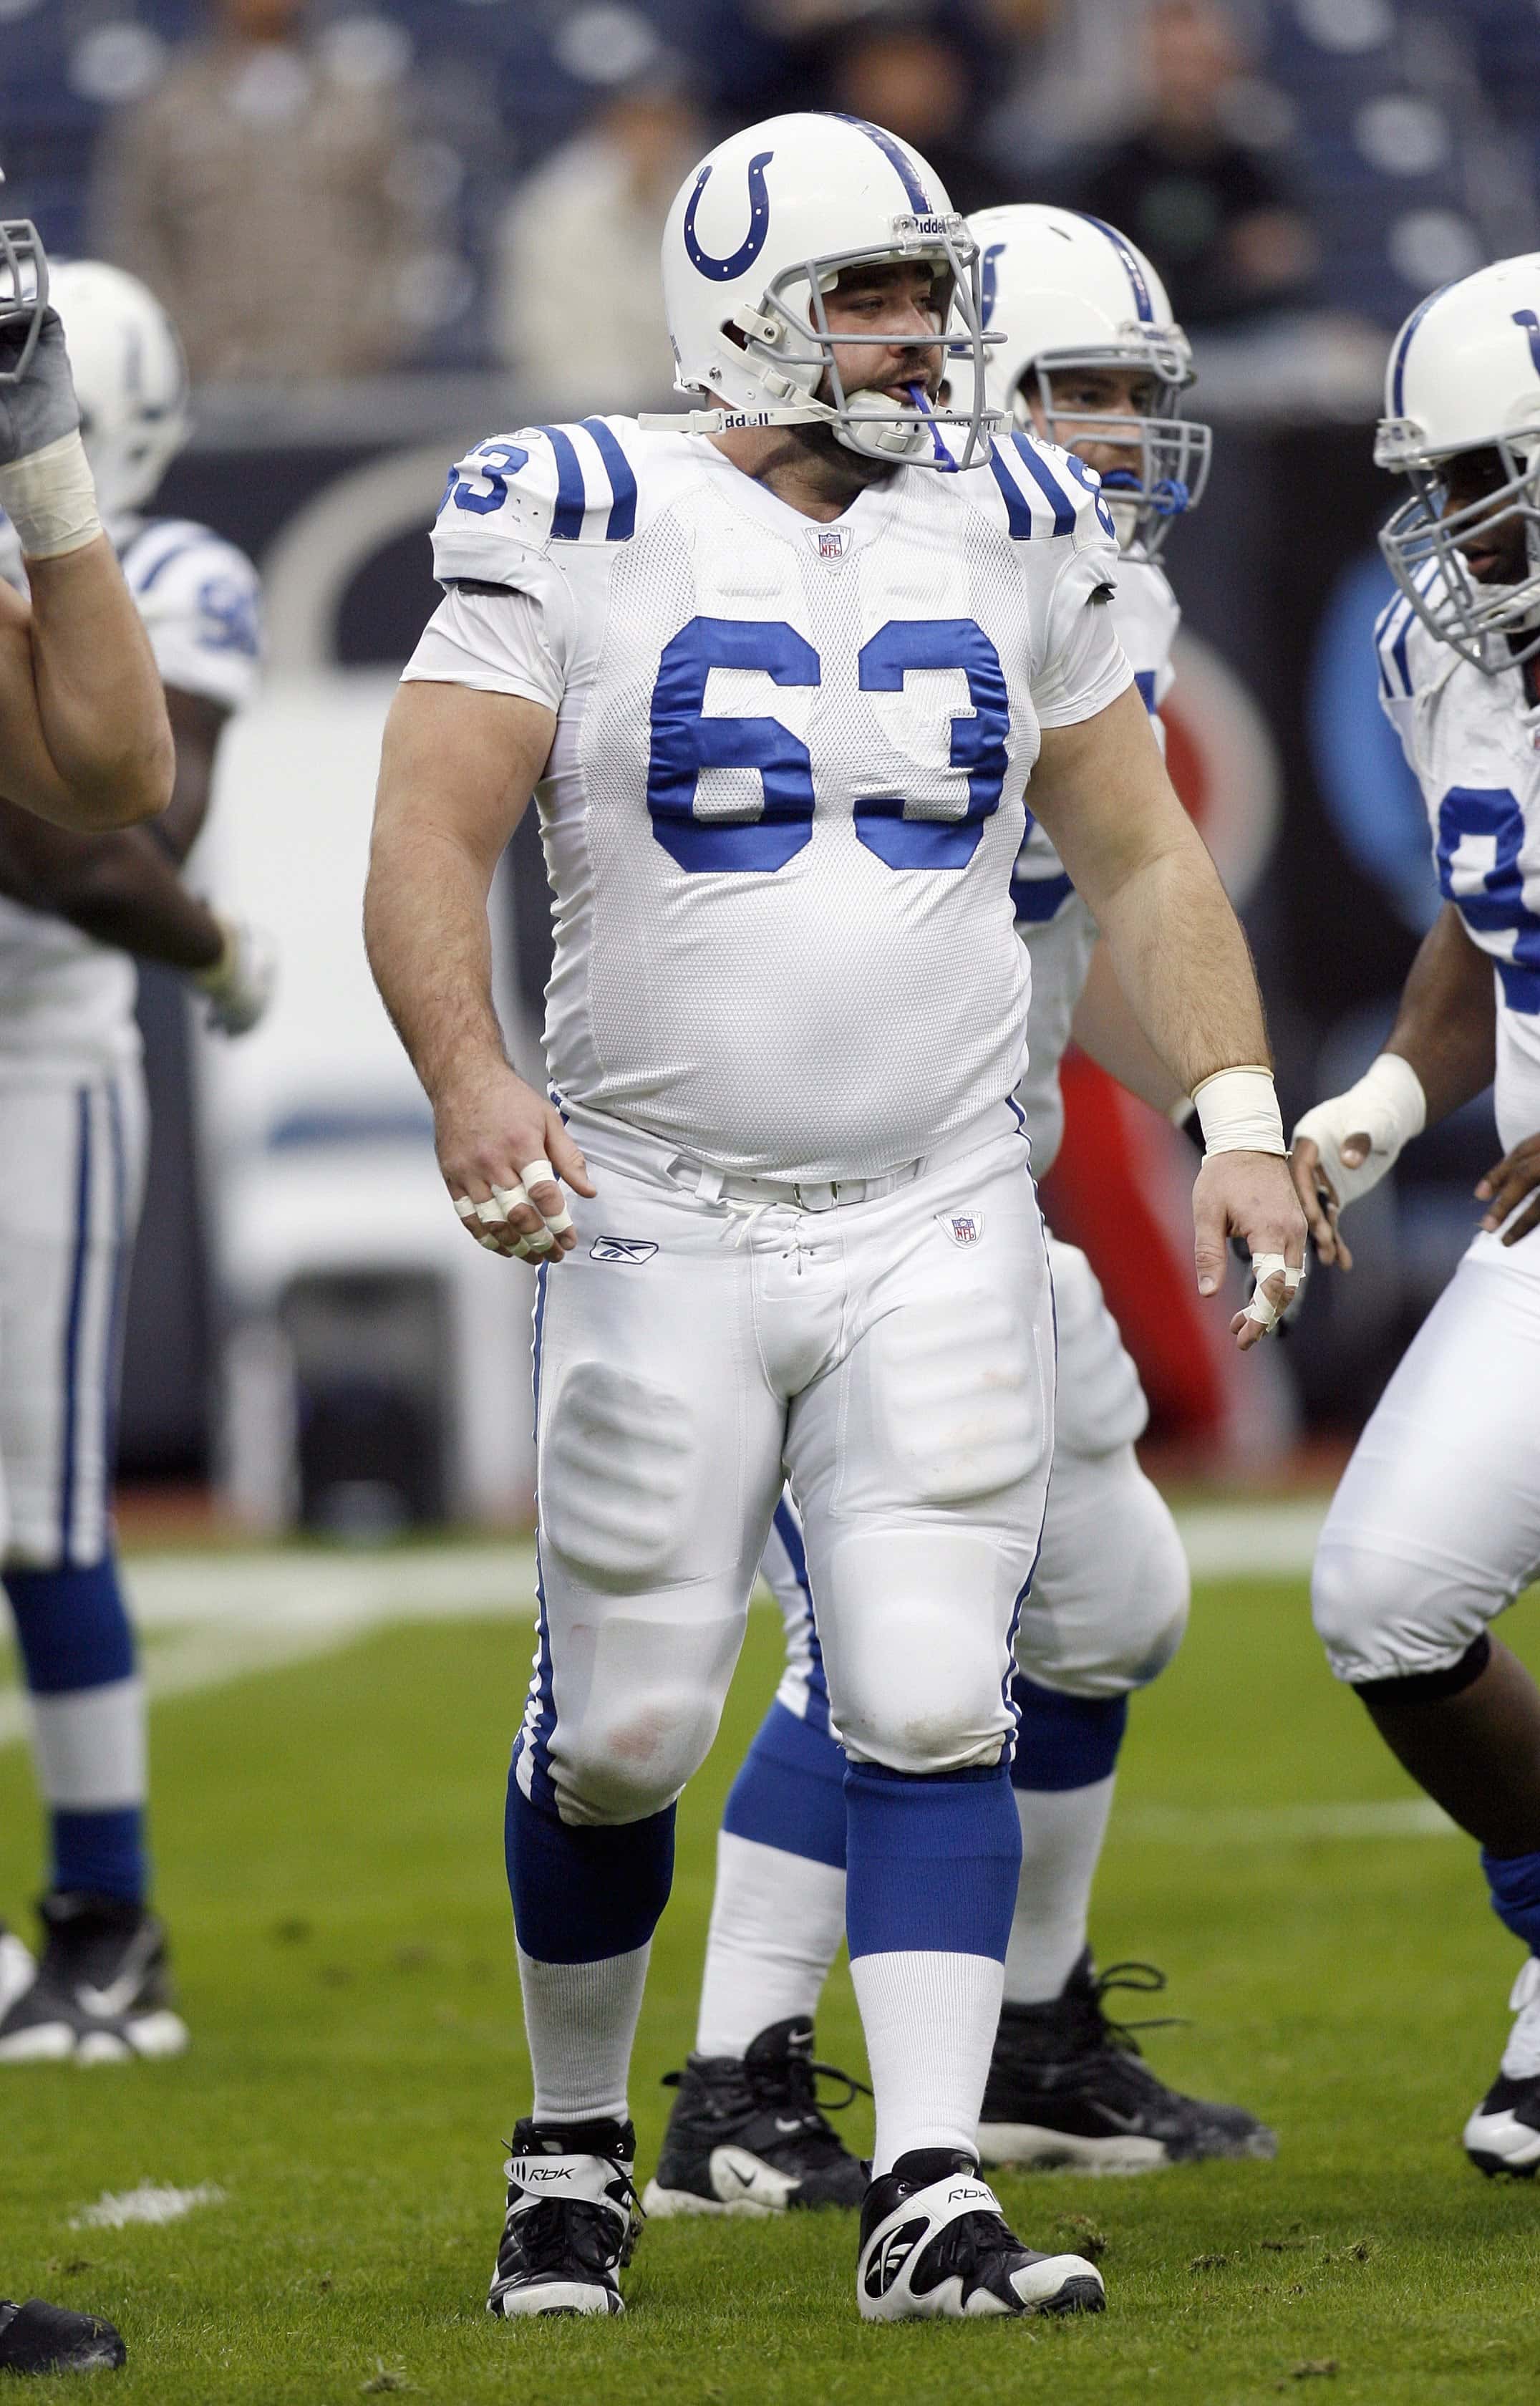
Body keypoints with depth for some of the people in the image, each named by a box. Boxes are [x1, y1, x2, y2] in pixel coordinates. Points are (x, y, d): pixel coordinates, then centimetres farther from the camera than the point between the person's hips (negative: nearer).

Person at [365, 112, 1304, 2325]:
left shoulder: (1011, 533, 7)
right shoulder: (577, 528, -5)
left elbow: (1137, 851, 13)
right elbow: (430, 836, -10)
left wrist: (1239, 1114, 1)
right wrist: (470, 1079, -27)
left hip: (941, 1235, 2)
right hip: (658, 1231, -2)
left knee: (932, 1706, -8)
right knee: (621, 1730, 3)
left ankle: (928, 2201, -9)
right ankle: (574, 2154, 25)